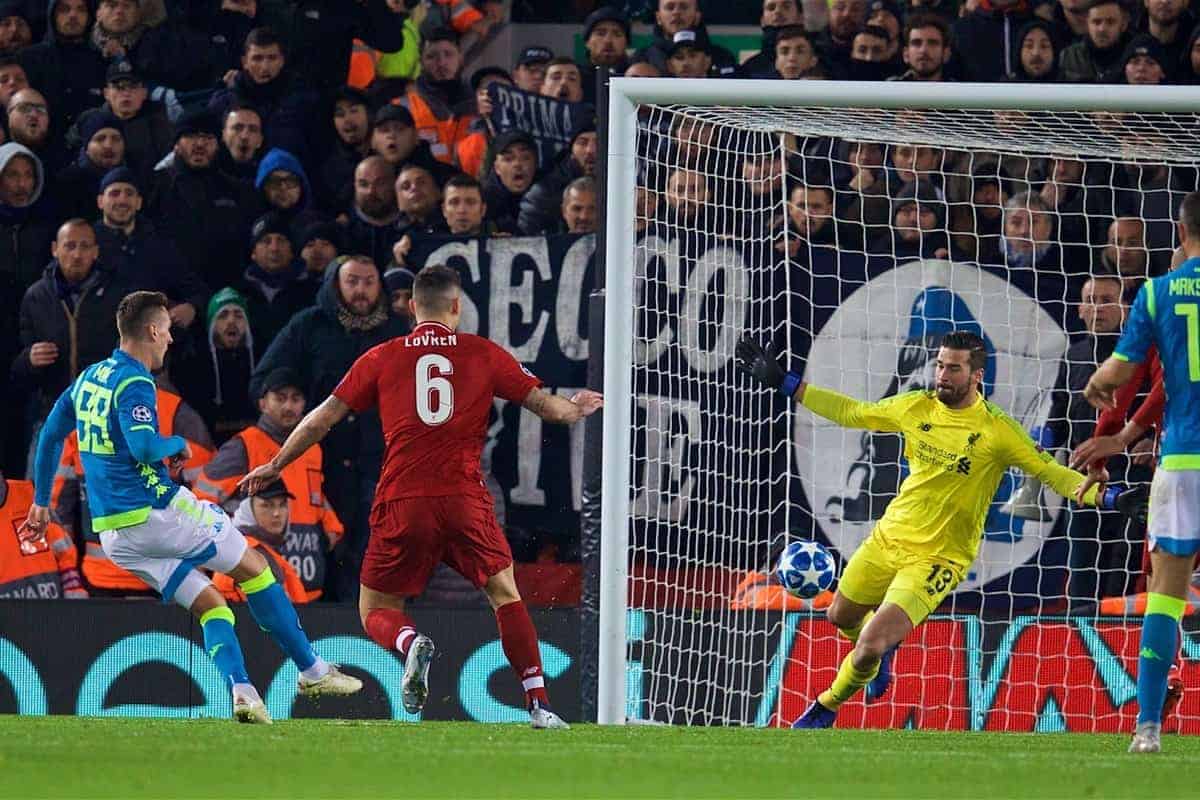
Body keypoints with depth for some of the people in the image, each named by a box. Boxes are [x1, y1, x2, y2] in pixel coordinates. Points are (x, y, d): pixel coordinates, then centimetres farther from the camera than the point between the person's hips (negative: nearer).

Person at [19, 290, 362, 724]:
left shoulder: (89, 377, 12)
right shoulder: (133, 384, -15)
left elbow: (50, 435, 18)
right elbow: (144, 447, -29)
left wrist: (41, 502, 25)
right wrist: (178, 443, -7)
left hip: (114, 533, 8)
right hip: (156, 512, -8)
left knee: (210, 604, 11)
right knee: (254, 568, 7)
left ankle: (240, 688, -9)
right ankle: (313, 670, 10)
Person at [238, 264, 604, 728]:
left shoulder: (382, 359, 8)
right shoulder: (484, 355, 8)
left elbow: (324, 417, 11)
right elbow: (543, 403, 14)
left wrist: (275, 465, 23)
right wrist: (577, 409, 37)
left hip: (402, 503, -1)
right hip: (465, 499, 1)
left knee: (375, 613, 10)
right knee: (505, 595, 16)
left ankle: (411, 643, -24)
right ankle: (538, 705, 5)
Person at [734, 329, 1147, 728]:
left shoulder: (997, 430, -15)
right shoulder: (916, 407, -1)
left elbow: (1053, 474, -13)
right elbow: (851, 413, 12)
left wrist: (1107, 497, -29)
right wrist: (781, 381, 12)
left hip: (938, 558, -5)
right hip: (888, 538, 5)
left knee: (869, 648, -15)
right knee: (841, 617, 21)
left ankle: (827, 707, 15)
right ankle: (882, 647, 55)